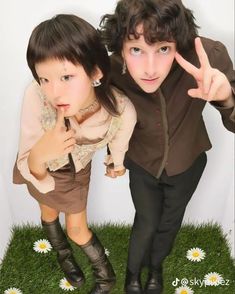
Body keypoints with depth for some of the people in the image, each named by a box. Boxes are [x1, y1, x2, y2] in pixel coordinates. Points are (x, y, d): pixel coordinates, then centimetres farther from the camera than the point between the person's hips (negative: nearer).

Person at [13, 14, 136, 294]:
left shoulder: (123, 112, -38)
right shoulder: (36, 97, -43)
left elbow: (117, 146, -12)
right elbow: (33, 173, -33)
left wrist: (117, 165, 9)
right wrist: (39, 154, -55)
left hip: (76, 169, 0)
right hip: (38, 167, 1)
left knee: (77, 230, 16)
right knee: (49, 212, 27)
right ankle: (63, 255, 62)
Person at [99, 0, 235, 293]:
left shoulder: (210, 56, -34)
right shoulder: (113, 73, -30)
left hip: (187, 162, 2)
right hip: (142, 163, -1)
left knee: (170, 221, 23)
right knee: (147, 223, 14)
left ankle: (155, 266, 55)